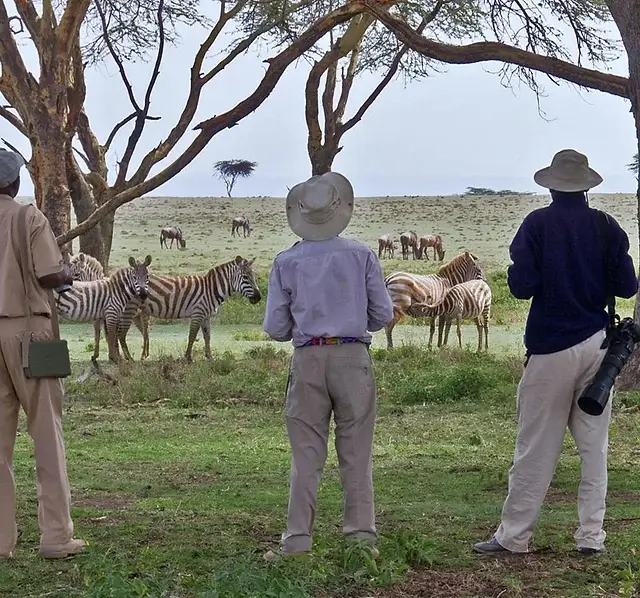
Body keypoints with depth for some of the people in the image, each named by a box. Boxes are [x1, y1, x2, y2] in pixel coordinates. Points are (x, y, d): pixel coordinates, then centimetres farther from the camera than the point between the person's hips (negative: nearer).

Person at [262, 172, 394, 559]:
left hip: (308, 360, 0)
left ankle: (298, 539, 5)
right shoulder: (362, 255, 0)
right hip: (354, 357, 0)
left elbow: (276, 328, 2)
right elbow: (383, 315, 3)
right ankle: (361, 534, 6)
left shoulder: (287, 262, 1)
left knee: (306, 454, 5)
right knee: (356, 452, 6)